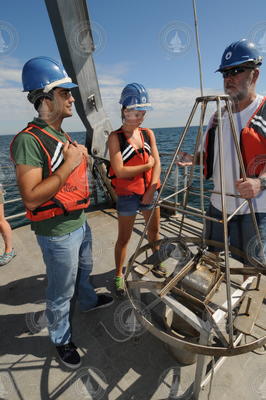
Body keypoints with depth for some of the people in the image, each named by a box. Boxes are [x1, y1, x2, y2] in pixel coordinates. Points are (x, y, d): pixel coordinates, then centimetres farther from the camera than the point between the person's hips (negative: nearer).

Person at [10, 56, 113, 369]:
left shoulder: (63, 137, 10)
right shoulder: (29, 140, -21)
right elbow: (31, 198, -28)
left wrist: (81, 158, 5)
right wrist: (70, 163, -28)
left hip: (79, 223, 9)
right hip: (58, 232, -9)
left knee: (83, 270, 31)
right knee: (61, 292, 12)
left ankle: (88, 301, 59)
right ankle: (61, 340, 38)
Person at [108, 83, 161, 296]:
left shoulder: (148, 134, 6)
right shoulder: (116, 137, -9)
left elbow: (157, 164, 0)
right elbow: (120, 171, -18)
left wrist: (151, 190, -10)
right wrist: (147, 165, -9)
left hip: (150, 192, 5)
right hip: (128, 195, -5)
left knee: (154, 230, 20)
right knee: (124, 238, 6)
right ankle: (119, 275, 27)